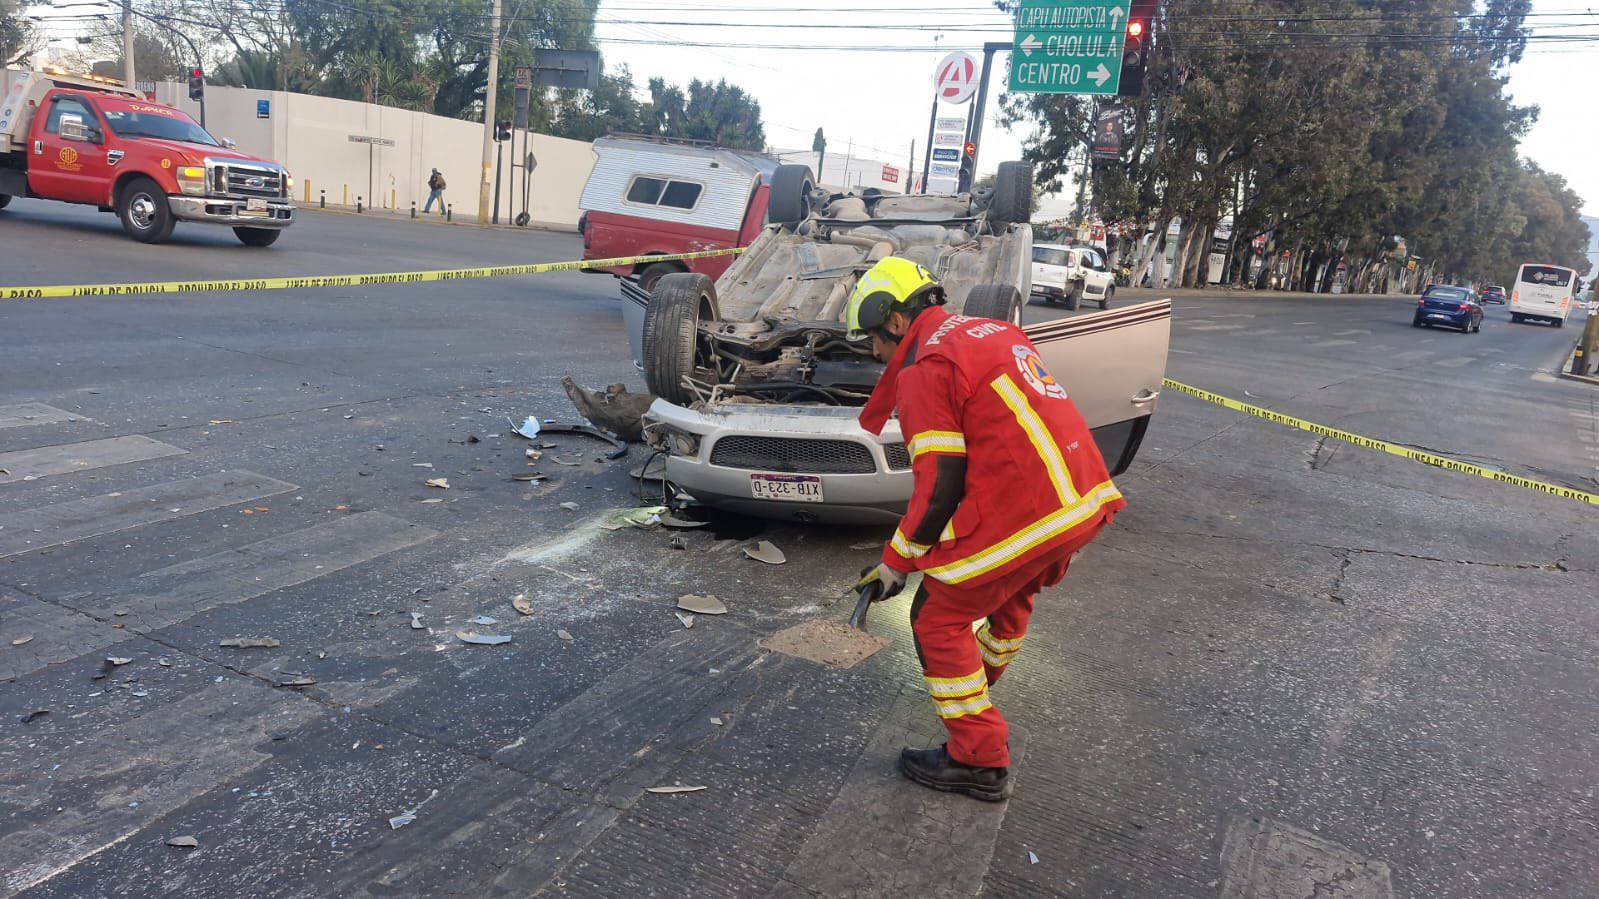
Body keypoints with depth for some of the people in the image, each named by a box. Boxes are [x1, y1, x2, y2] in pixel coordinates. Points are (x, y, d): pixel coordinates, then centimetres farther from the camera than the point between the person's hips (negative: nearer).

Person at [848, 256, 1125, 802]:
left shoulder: (924, 369, -9)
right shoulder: (995, 332, 18)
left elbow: (938, 491, -12)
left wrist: (896, 562, 0)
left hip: (1020, 517, -9)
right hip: (1088, 500, 9)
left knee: (939, 620, 7)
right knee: (1014, 590, 34)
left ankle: (979, 761, 13)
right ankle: (984, 676, 60)